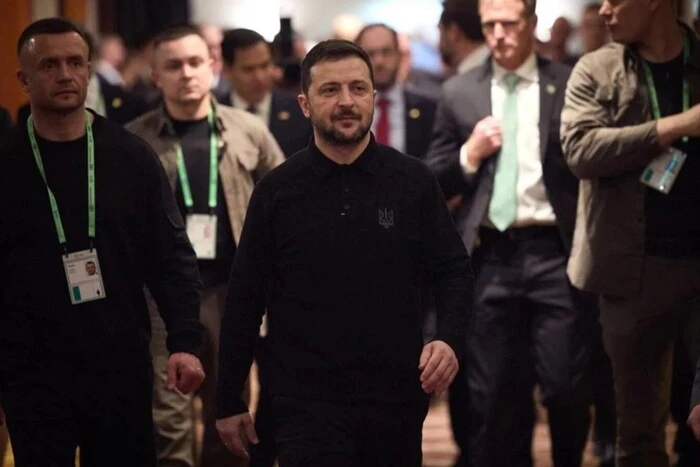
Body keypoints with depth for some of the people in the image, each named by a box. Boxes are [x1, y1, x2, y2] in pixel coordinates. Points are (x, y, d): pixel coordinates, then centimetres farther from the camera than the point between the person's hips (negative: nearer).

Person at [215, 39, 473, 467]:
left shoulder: (414, 181, 0)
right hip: (307, 404, -1)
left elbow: (454, 271, 5)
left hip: (396, 399, 1)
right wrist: (229, 402, 5)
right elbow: (245, 298, 4)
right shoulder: (277, 191, 0)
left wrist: (450, 340, -14)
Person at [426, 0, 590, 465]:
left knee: (566, 386, -3)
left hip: (554, 252, -2)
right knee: (493, 393, 6)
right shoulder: (459, 92, 9)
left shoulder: (569, 85, 2)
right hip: (490, 257, 2)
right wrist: (470, 154, -7)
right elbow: (434, 182, 11)